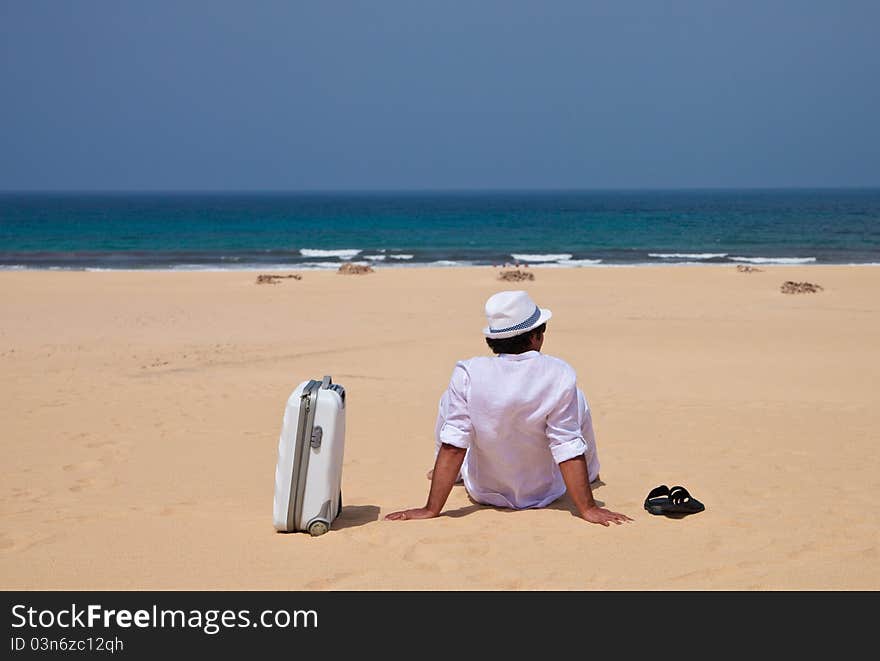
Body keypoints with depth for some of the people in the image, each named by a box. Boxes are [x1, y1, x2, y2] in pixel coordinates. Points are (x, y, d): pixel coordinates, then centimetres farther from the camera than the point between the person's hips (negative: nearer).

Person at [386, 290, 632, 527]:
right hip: (545, 493, 0)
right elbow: (568, 449, -21)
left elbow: (452, 445, -19)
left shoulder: (468, 374, -21)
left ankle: (453, 474, 43)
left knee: (449, 401, 18)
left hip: (484, 492, 0)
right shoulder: (559, 375, -22)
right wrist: (588, 509, -14)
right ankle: (590, 472, 45)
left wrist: (431, 509, -14)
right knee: (578, 399, 18)